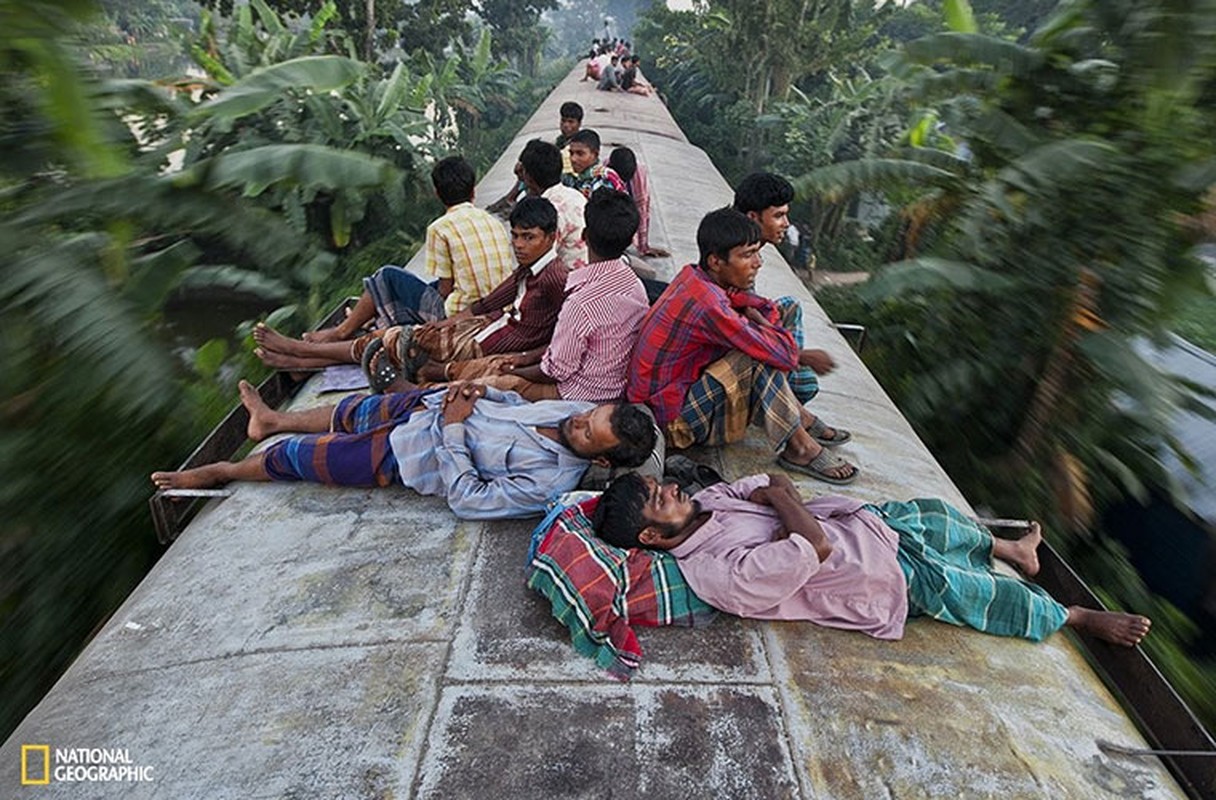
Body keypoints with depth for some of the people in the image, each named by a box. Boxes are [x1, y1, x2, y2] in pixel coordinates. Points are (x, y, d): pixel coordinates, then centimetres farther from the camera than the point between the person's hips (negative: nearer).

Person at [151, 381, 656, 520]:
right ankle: (274, 419, 58)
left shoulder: (548, 483, -35)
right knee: (350, 410, 25)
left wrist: (452, 429, -27)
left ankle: (225, 471, 42)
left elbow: (467, 500, -30)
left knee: (297, 455, 10)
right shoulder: (582, 412, -13)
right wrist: (480, 391, -11)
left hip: (411, 455, -7)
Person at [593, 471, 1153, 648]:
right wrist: (780, 499, -20)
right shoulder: (720, 574, -32)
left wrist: (784, 508, -16)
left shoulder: (703, 505, -7)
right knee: (969, 590, 5)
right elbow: (817, 549, -33)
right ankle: (1075, 617, 33)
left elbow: (766, 485, 3)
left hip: (858, 521, 7)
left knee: (935, 514, 18)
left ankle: (1007, 549, 49)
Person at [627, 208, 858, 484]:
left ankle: (800, 417, 9)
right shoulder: (707, 303, -29)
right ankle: (800, 448, -9)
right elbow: (782, 353, -27)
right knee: (761, 359, -26)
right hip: (674, 419, -10)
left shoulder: (695, 276, -1)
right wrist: (760, 321, -7)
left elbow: (767, 309, 8)